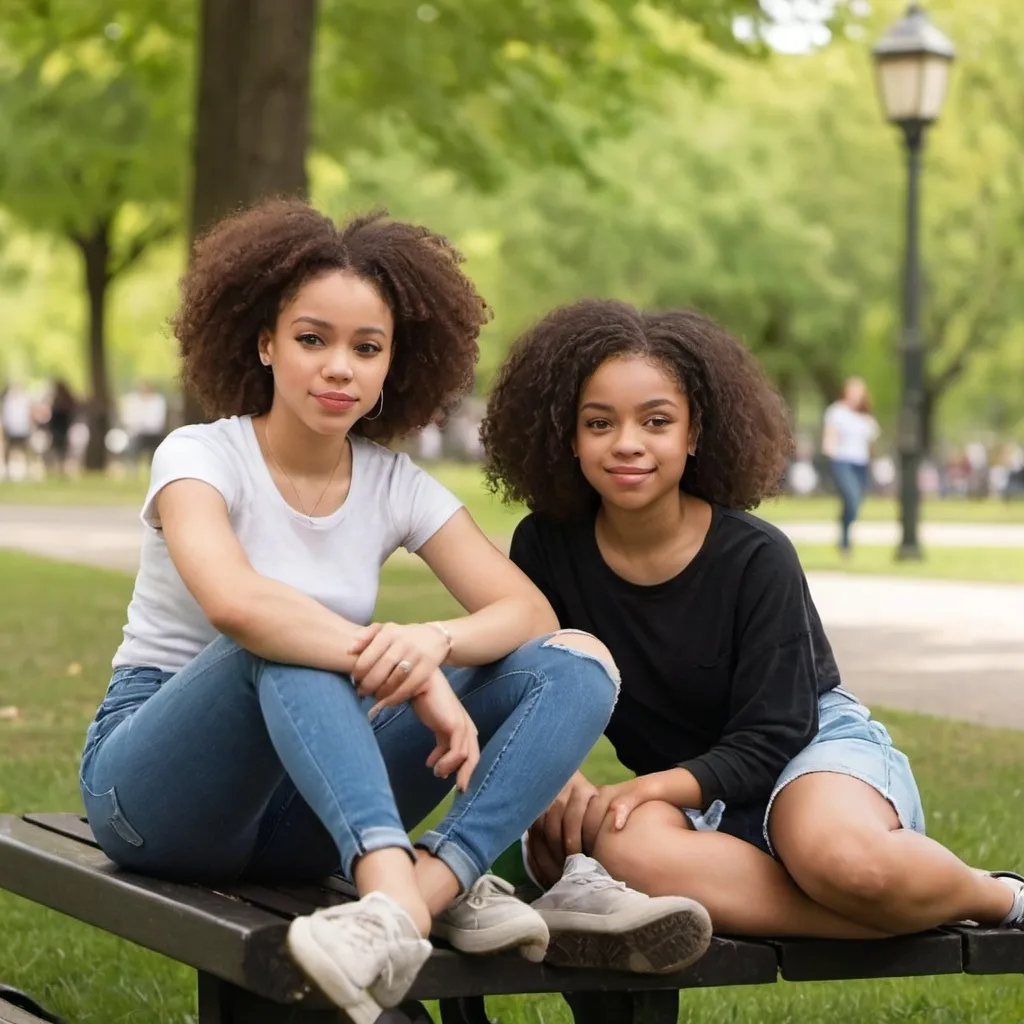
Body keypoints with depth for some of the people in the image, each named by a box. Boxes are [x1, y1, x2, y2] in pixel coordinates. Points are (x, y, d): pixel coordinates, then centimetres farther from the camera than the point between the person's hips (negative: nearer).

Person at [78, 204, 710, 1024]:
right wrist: (409, 675, -35)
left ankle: (434, 883, -38)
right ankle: (393, 884, -55)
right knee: (282, 643, -38)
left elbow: (528, 610, -9)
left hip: (303, 803, 5)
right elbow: (234, 601, -34)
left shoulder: (396, 485, 3)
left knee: (577, 664, -12)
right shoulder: (200, 458, -11)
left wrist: (431, 643, -31)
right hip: (157, 787, -5)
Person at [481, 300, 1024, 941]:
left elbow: (772, 737, -14)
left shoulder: (756, 558, -15)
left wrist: (651, 786, -30)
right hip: (690, 798, 3)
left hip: (816, 741, -2)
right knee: (627, 848, -37)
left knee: (842, 855, -41)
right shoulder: (546, 549, -7)